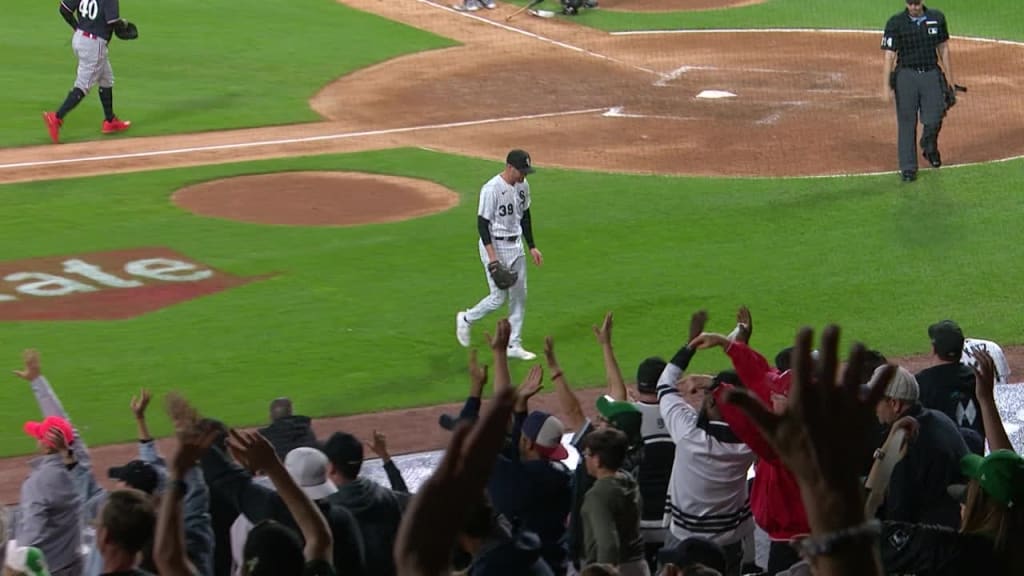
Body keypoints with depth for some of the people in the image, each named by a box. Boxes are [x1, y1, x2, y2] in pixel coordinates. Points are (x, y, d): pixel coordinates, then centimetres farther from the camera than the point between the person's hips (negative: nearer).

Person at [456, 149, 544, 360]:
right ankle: (466, 319, 20)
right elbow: (482, 223, -19)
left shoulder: (523, 185, 4)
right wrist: (492, 256, -25)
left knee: (519, 296, 7)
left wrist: (532, 246, 14)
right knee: (499, 297, -6)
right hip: (495, 245, -8)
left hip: (516, 246, 8)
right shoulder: (492, 189, -20)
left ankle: (514, 345, 15)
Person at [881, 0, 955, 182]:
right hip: (907, 76, -2)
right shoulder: (896, 23, -6)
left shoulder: (937, 18, 4)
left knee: (933, 120, -4)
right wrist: (886, 86, -15)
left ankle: (930, 149, 29)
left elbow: (943, 49, 12)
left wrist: (949, 79, 11)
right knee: (907, 123, 0)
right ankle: (908, 168, 8)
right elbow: (889, 55, -8)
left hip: (932, 75, 2)